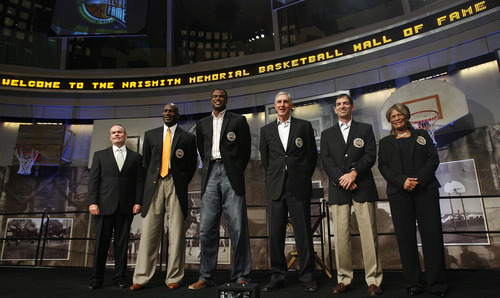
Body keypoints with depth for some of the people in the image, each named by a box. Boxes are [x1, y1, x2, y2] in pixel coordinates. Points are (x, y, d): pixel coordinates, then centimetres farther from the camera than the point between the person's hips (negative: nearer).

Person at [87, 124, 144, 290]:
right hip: (105, 205, 0)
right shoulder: (100, 155, 14)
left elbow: (139, 181, 6)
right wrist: (92, 202, -4)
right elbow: (93, 180, 6)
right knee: (101, 242, 3)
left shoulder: (136, 157, 12)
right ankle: (97, 278, 15)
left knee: (122, 243, 5)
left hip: (126, 207, 0)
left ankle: (119, 277, 15)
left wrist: (138, 202, -4)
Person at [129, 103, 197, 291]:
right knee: (149, 231, 1)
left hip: (176, 186, -2)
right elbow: (146, 161, 18)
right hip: (154, 185, 2)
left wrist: (181, 183, 2)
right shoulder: (150, 135, 16)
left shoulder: (187, 137, 8)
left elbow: (192, 165, 10)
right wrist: (151, 182, 10)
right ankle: (142, 278, 8)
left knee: (176, 233, 0)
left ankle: (174, 278, 9)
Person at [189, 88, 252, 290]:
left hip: (230, 175, -3)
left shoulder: (238, 120, 9)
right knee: (206, 229, 2)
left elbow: (245, 150, 8)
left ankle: (241, 277, 6)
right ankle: (206, 277, 12)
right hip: (210, 175, 3)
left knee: (238, 228, -4)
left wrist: (236, 173, 8)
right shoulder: (202, 124, 19)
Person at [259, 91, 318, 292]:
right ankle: (278, 276, 16)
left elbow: (312, 155, 8)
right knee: (275, 233, 4)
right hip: (275, 187, 2)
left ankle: (307, 276, 15)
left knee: (303, 232, 2)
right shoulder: (266, 130, 13)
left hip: (299, 186, -2)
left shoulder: (304, 126, 7)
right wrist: (274, 178, 12)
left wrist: (303, 178, 7)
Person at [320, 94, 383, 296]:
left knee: (369, 234, -2)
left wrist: (354, 172, -11)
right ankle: (344, 279, 9)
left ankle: (373, 280, 7)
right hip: (338, 189, 1)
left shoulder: (365, 129, 15)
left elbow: (371, 155, 3)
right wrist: (342, 179, -9)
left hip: (363, 187, -1)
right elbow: (326, 161, 5)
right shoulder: (327, 134, 17)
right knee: (340, 236, 0)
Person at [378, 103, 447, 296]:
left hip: (425, 189, 0)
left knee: (432, 234, -4)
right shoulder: (385, 142, 17)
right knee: (405, 236, -1)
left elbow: (434, 159, 6)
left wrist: (419, 179, -10)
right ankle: (413, 283, 7)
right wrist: (402, 181, -11)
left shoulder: (422, 135, 17)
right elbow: (383, 167, 6)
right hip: (399, 192, 0)